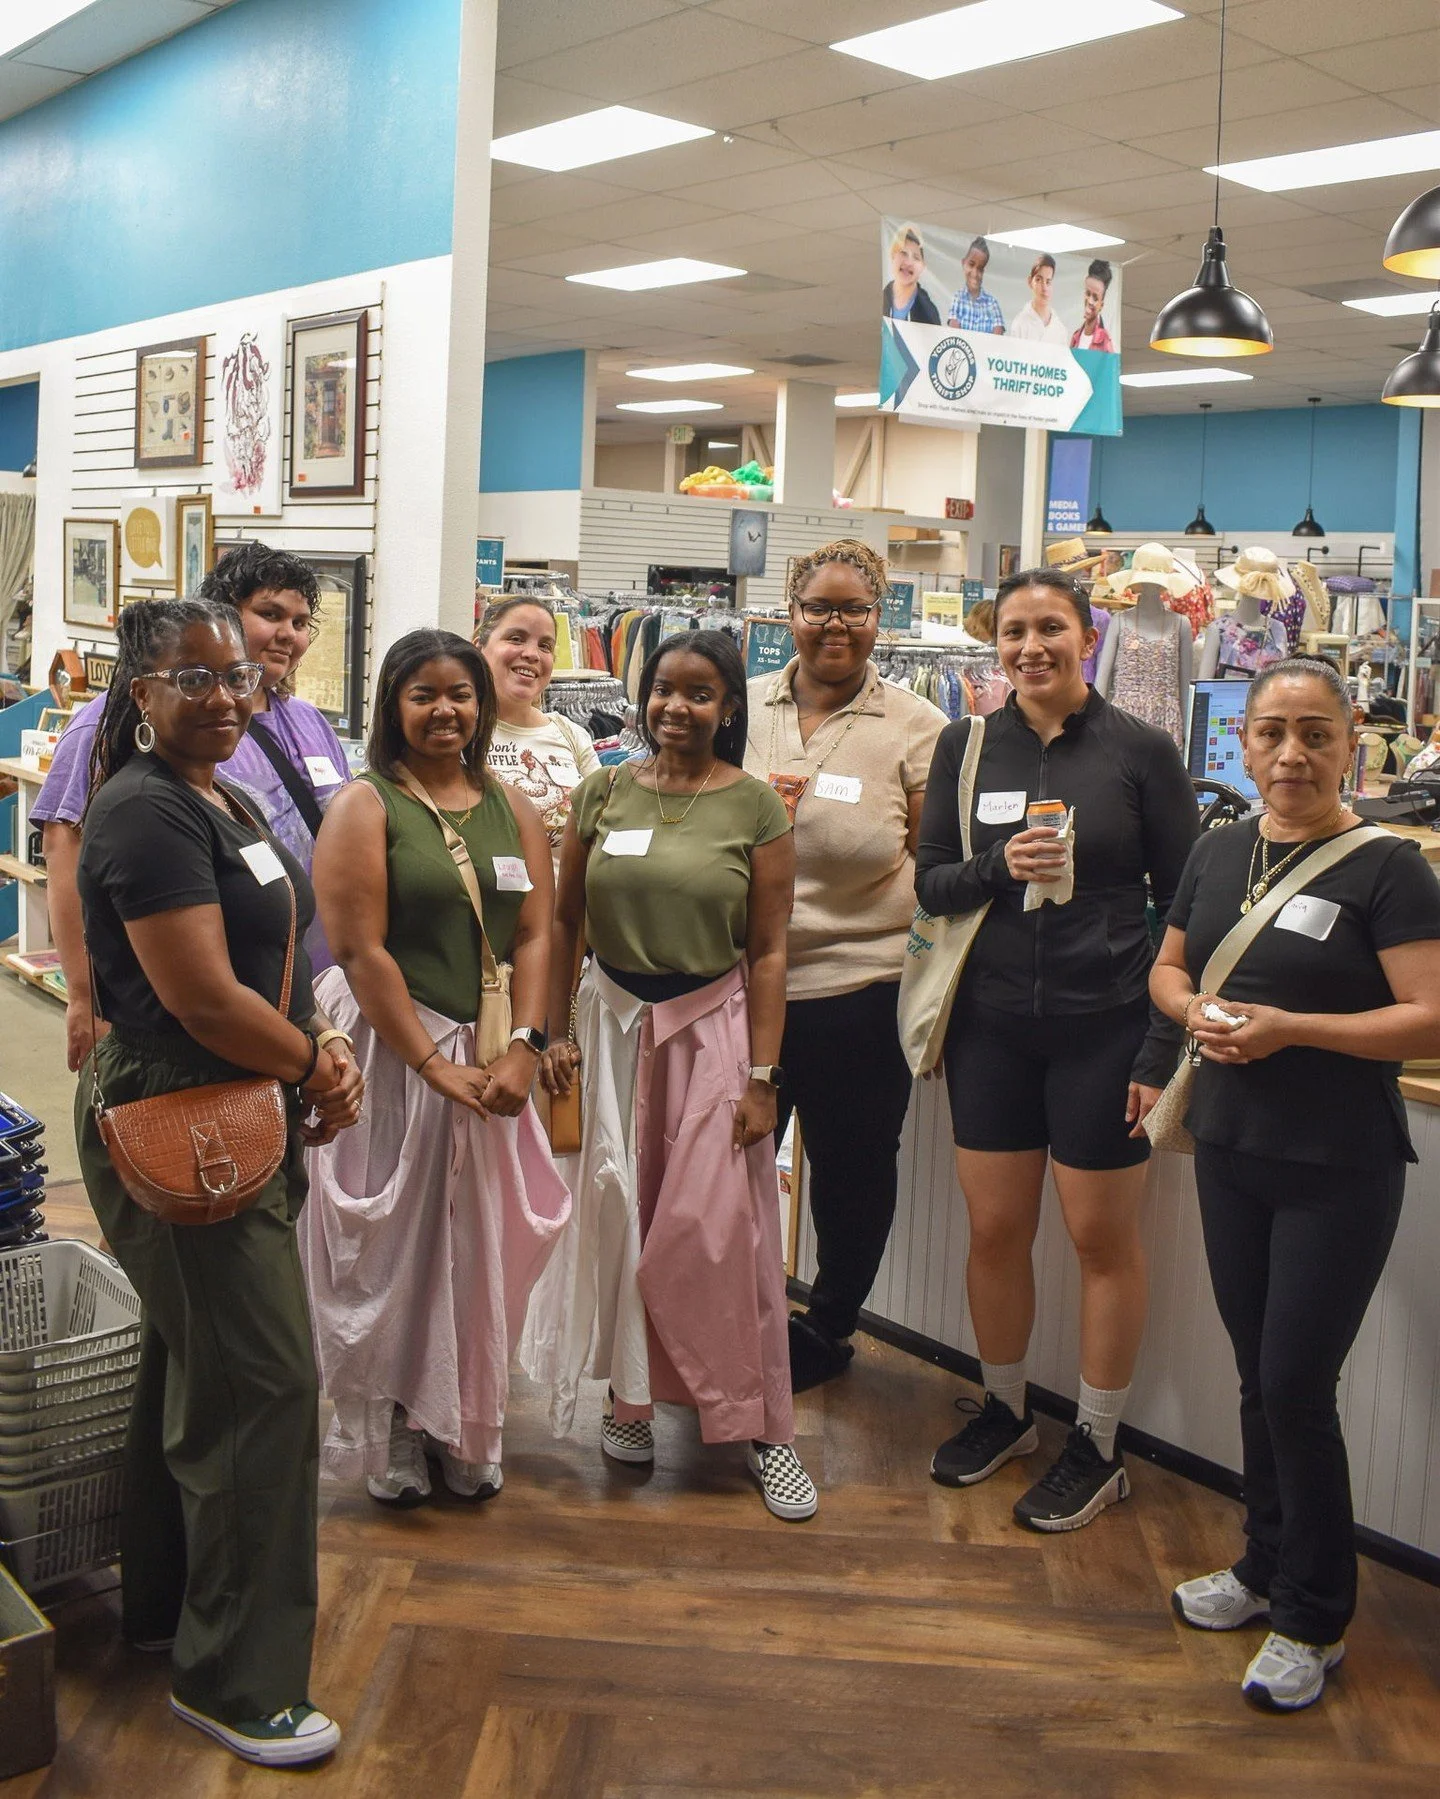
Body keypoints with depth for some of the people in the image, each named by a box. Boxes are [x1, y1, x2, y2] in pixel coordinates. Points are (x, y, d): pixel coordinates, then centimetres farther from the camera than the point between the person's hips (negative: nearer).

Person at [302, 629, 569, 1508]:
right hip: (391, 1052, -4)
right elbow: (361, 951, -13)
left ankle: (464, 1431, 25)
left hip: (492, 1057, 5)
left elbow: (535, 935, 3)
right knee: (392, 1245, 4)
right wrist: (435, 1065, -15)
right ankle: (389, 1434, 20)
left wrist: (522, 1050, -10)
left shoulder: (513, 808, 9)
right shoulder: (366, 807, -6)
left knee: (477, 1247, 10)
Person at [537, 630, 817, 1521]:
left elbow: (768, 950, -5)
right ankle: (631, 1396, 27)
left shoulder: (755, 807, -4)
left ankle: (766, 1429, 11)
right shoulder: (604, 792, 4)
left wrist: (762, 1076, -8)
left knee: (720, 1228, -2)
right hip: (613, 1021, 3)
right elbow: (565, 920, 8)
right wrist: (554, 1031, 2)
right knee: (619, 1219, 9)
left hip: (712, 1026, -3)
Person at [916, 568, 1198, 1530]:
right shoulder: (967, 747, 4)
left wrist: (1163, 1049, -8)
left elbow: (1185, 907, -3)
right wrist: (1001, 868, -16)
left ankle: (1098, 1448, 23)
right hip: (992, 1024, 3)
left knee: (1103, 1236, 6)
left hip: (1105, 1027, -3)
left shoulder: (1141, 751, -5)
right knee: (996, 1229, 10)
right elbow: (931, 882, 6)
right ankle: (1005, 1409, 33)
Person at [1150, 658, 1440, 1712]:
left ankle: (1316, 1620, 19)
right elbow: (1168, 967, 16)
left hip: (1340, 1172, -5)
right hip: (1231, 1151, 6)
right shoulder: (1221, 852, 6)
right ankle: (1269, 1567, 36)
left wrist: (1291, 1027, -24)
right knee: (1260, 1378, 17)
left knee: (1297, 1388, -1)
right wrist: (1196, 1010, -6)